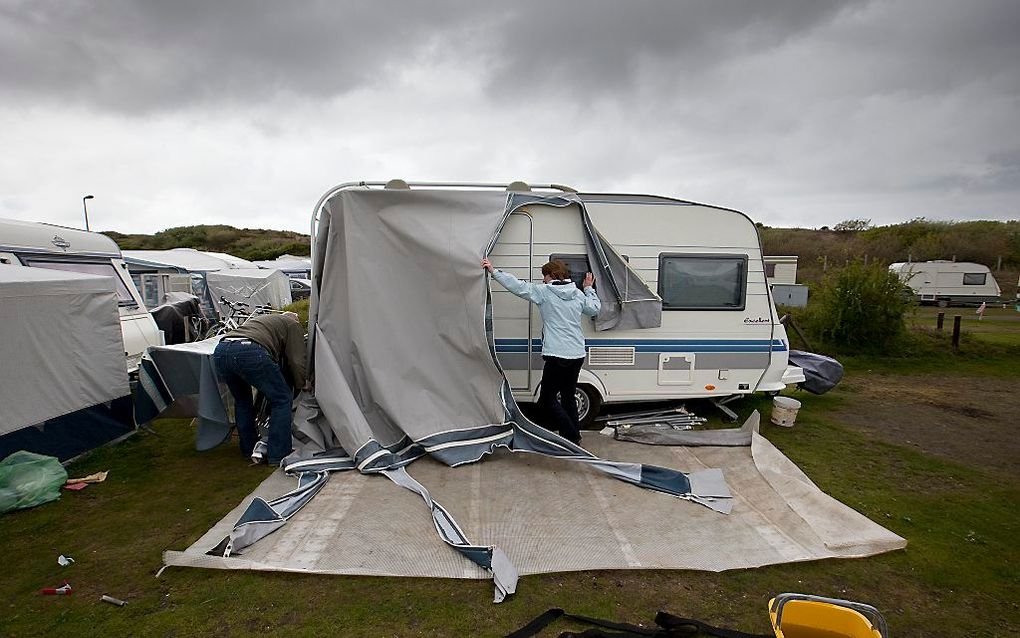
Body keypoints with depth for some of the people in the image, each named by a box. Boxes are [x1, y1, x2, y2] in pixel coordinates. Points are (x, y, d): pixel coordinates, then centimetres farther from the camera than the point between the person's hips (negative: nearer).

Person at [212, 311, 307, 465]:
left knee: (242, 400, 29)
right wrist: (302, 384, 26)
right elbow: (296, 360, 10)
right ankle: (278, 456, 9)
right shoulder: (293, 325, 21)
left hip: (220, 350, 8)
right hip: (250, 352, -7)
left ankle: (248, 450, 36)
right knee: (282, 399, 8)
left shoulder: (262, 319, 41)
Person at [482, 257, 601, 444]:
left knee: (547, 399, 3)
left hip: (557, 356, -7)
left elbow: (518, 286, -10)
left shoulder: (544, 292, -7)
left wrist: (494, 271, -6)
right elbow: (594, 309, 23)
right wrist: (589, 289, 36)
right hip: (577, 355, 7)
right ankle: (574, 434, 26)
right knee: (568, 396, 20)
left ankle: (571, 436, 1)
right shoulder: (578, 294, 9)